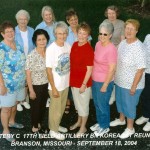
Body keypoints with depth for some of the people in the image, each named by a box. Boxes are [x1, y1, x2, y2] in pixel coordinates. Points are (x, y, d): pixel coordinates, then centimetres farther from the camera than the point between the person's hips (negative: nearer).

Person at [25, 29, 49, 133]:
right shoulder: (32, 56, -22)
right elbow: (28, 74, -17)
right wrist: (31, 90, -15)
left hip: (46, 84, 5)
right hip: (36, 86, -5)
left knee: (43, 106, 22)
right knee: (36, 107, 14)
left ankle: (40, 123, 45)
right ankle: (35, 126, 37)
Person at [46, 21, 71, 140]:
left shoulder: (68, 46, -3)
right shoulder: (51, 49, -21)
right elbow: (49, 70, -18)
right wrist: (53, 88, -17)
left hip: (66, 83, 6)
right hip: (56, 85, -6)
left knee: (62, 108, 23)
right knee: (55, 109, 12)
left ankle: (57, 125, 45)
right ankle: (53, 130, 33)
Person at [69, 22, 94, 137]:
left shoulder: (89, 49, -20)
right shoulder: (75, 45, 1)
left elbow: (89, 69, -18)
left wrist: (84, 84, -17)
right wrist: (71, 78, 13)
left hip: (83, 82, -7)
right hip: (74, 80, 7)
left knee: (84, 105, 10)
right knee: (77, 103, 23)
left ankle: (83, 127, 28)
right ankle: (79, 121, 44)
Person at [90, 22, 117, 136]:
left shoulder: (111, 49, -23)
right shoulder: (98, 44, 1)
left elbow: (112, 69, -20)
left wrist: (105, 85, -17)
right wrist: (93, 77, 15)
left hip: (104, 82, -8)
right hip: (95, 80, 8)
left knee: (103, 105, 10)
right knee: (97, 104, 22)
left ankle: (105, 127, 32)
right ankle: (100, 123, 43)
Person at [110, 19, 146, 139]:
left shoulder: (138, 47, -25)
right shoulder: (122, 43, -1)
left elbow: (140, 69, -23)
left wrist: (134, 86, -20)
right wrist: (116, 77, 13)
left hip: (131, 84, -7)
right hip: (119, 81, 7)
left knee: (129, 105, 10)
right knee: (120, 101, 25)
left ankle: (130, 128, 32)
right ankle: (121, 119, 51)